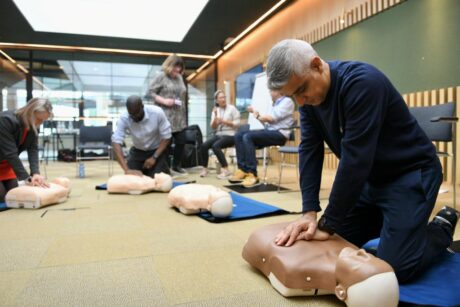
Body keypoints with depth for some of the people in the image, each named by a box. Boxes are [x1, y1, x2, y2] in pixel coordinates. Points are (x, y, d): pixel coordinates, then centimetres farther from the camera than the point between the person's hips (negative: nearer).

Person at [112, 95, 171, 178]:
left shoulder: (157, 113, -27)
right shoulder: (124, 118, -24)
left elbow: (166, 136, -18)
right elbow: (116, 142, -30)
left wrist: (154, 157, -25)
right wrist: (127, 170, -40)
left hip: (157, 151, -2)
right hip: (137, 151, 2)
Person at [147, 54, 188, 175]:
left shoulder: (179, 78, 17)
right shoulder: (161, 76, -2)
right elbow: (150, 92, -5)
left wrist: (183, 110, 11)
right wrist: (164, 101, -17)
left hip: (179, 117, 7)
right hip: (165, 117, -6)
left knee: (181, 142, 7)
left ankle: (176, 165, 25)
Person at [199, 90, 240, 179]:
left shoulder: (232, 108, -2)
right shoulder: (215, 110, 12)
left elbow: (237, 124, -8)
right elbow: (213, 127, 6)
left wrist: (223, 121, -14)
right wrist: (215, 117, -11)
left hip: (230, 135, -5)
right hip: (218, 135, 5)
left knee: (215, 146, -31)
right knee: (204, 145, -20)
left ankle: (226, 170, -22)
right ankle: (205, 168, -5)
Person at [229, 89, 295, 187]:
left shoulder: (287, 101, -2)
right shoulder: (275, 104, 24)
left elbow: (272, 118, -14)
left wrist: (259, 116, 2)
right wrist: (257, 114, 5)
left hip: (280, 133, -9)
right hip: (269, 131, 9)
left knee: (248, 136, -28)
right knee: (239, 135, -7)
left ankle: (252, 174, -26)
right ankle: (242, 169, -15)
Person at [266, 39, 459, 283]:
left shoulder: (362, 82, -29)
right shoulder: (308, 92, -6)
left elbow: (355, 160, -31)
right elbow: (309, 150, -8)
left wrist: (328, 224, -23)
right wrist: (309, 212, -15)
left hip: (410, 173, -7)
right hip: (370, 177, 7)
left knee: (396, 266, -12)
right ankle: (390, 220, 26)